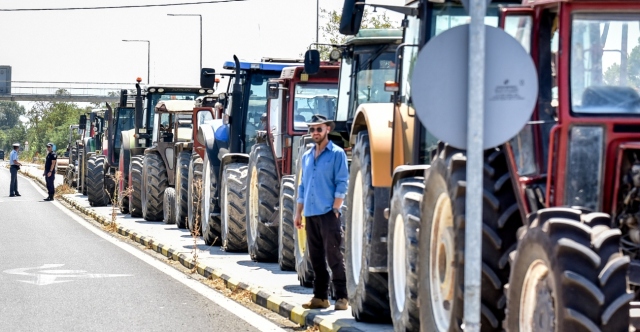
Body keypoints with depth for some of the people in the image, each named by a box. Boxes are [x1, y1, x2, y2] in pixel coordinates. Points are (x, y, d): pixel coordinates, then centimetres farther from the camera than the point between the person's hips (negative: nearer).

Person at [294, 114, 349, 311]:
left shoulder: (336, 154, -2)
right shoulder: (307, 156, 17)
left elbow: (342, 184, -7)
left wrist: (335, 208, -14)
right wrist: (299, 212, 16)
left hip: (328, 213, -6)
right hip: (311, 214, 6)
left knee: (333, 256, -8)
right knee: (316, 258, 8)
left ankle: (341, 297, -6)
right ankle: (320, 297, 14)